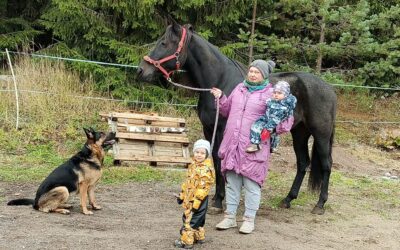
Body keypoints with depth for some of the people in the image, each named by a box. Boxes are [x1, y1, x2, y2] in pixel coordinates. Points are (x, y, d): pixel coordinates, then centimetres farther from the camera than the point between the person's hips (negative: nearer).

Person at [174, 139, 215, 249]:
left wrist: (197, 200, -24)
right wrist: (182, 194, 22)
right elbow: (187, 182, 20)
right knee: (197, 219, 20)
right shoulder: (193, 165, 10)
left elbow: (203, 187, -23)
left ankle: (186, 241, 3)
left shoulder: (206, 169, -20)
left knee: (190, 219, -4)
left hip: (198, 200, -9)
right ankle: (199, 237, 34)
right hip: (189, 198, 9)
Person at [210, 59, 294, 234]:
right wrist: (220, 98, 6)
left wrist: (277, 128, -23)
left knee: (251, 184, 3)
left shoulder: (270, 94, -5)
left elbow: (287, 118, -5)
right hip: (232, 144, 5)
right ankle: (230, 217, 23)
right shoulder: (239, 88, 11)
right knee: (232, 182, 12)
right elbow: (227, 111, 22)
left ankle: (249, 220, 14)